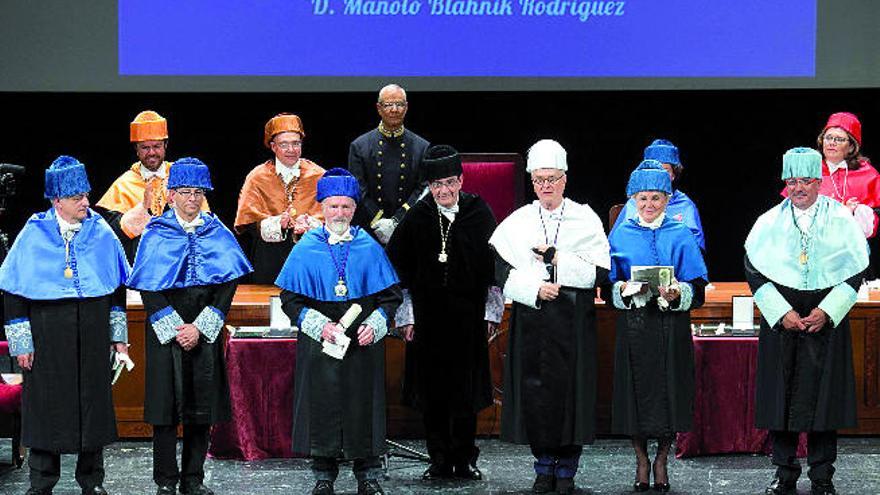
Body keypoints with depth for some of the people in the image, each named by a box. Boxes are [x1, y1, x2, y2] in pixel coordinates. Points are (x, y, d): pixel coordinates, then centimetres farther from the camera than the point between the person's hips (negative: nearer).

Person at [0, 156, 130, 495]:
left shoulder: (101, 234, 5)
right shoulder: (34, 235, -2)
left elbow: (117, 286, 12)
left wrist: (118, 334, 9)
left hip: (92, 339, 2)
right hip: (48, 336, -2)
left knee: (92, 402, 6)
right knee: (47, 406, 2)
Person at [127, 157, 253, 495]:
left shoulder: (217, 233, 6)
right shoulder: (156, 235, 1)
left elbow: (228, 284, 1)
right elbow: (148, 289, -3)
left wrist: (200, 327, -9)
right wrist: (176, 328, -11)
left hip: (204, 333, 2)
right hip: (165, 332, -2)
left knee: (202, 407, 3)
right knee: (166, 404, -2)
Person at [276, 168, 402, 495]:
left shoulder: (369, 248, 4)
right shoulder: (306, 249, 2)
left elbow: (390, 295, 7)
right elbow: (290, 298, 1)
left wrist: (374, 325, -10)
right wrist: (319, 325, -13)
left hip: (363, 346, 1)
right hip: (320, 346, 0)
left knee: (363, 408, 2)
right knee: (322, 409, 1)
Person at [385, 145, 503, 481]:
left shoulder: (479, 214, 0)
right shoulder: (417, 218, 1)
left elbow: (494, 265, 4)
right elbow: (398, 268, 5)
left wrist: (491, 314, 1)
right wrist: (406, 315, 1)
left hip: (468, 318, -1)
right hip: (428, 320, 1)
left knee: (466, 392, 2)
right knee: (433, 393, 3)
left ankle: (464, 460, 12)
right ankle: (439, 461, 11)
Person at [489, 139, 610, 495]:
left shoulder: (585, 219, 4)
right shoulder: (517, 223, 7)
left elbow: (600, 272, -4)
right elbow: (499, 270, -1)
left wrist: (557, 259, -12)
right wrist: (535, 288, -13)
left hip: (574, 322, -1)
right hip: (530, 321, 1)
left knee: (571, 389, -2)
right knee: (534, 390, 0)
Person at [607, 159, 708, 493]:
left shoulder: (681, 236, 4)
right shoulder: (620, 235, 6)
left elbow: (697, 287, 0)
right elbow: (607, 283, 4)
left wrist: (677, 294, -19)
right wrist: (625, 289, -16)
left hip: (671, 327, 0)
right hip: (633, 325, 1)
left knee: (669, 392, 0)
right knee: (636, 392, 2)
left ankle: (662, 460, 15)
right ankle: (641, 461, 16)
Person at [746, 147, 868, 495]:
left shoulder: (841, 220, 2)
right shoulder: (769, 222, 5)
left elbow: (856, 271, 0)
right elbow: (754, 271, 1)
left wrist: (826, 312, -10)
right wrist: (781, 313, -10)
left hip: (827, 319, -1)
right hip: (781, 319, 1)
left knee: (823, 397, 0)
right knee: (782, 396, 1)